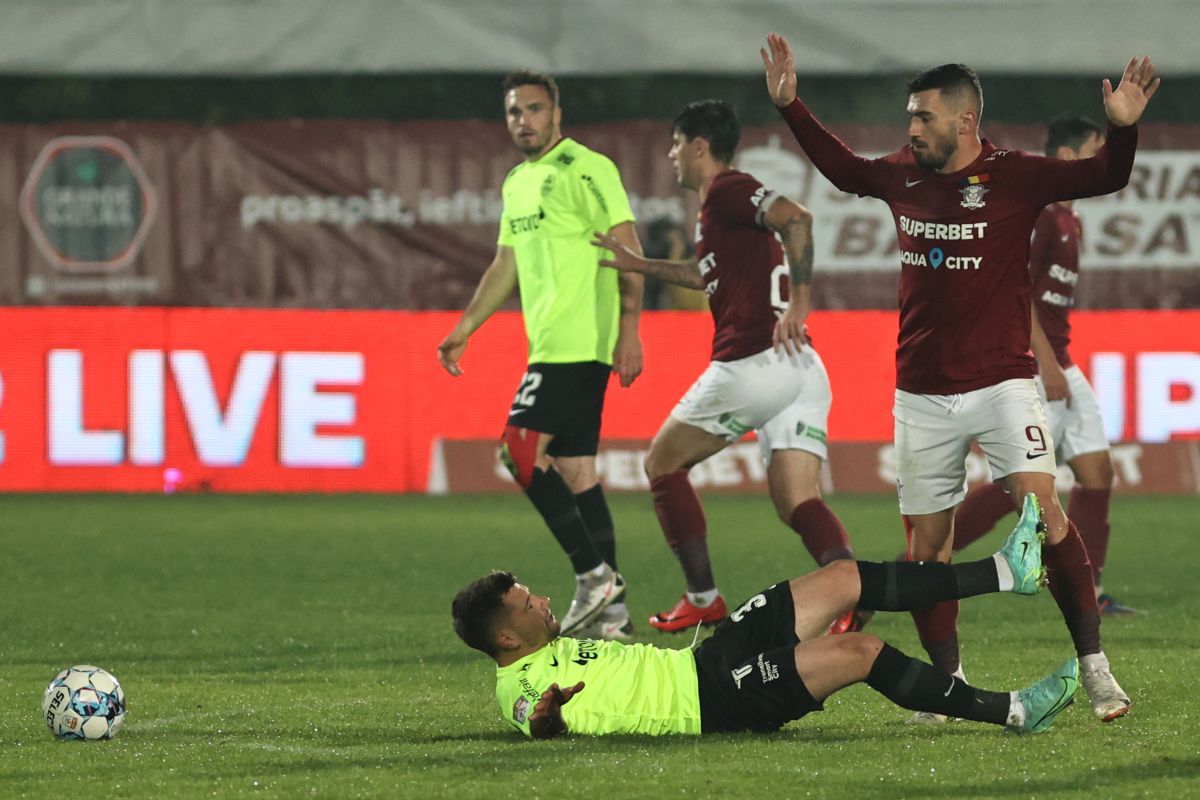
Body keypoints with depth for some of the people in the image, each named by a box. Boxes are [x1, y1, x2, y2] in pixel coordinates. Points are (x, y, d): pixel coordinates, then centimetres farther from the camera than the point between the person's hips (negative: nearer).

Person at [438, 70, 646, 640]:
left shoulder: (586, 169, -8)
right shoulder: (518, 182, 19)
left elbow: (628, 248, -12)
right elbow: (507, 264, 27)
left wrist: (629, 331, -18)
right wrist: (464, 329, 24)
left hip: (578, 341, -9)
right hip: (552, 345, 9)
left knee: (522, 449, -15)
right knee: (574, 469, 7)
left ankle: (593, 574, -12)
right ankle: (609, 611, 7)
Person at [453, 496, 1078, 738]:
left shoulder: (554, 649, 13)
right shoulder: (521, 687, -16)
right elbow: (543, 725, -36)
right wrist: (546, 711, -53)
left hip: (704, 660, 10)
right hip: (715, 700, -10)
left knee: (848, 578, 3)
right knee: (862, 652, -18)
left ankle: (1007, 570, 10)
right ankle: (1011, 711, -8)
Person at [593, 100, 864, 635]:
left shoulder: (726, 191, -4)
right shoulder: (724, 201, 24)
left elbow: (796, 217, -23)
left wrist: (798, 303, -26)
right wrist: (638, 265, 49)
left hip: (751, 364, -8)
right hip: (802, 372, 8)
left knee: (663, 462, 12)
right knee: (798, 503, 0)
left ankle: (703, 600, 11)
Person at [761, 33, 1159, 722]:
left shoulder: (1013, 176, -8)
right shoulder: (903, 176, 6)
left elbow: (1103, 177, -12)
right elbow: (843, 167, 26)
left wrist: (1122, 129, -31)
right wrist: (790, 107, 24)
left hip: (1001, 382, -5)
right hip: (922, 396, 5)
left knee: (1043, 508, -19)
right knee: (927, 544, 5)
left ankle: (1094, 666, -14)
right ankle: (950, 684, 17)